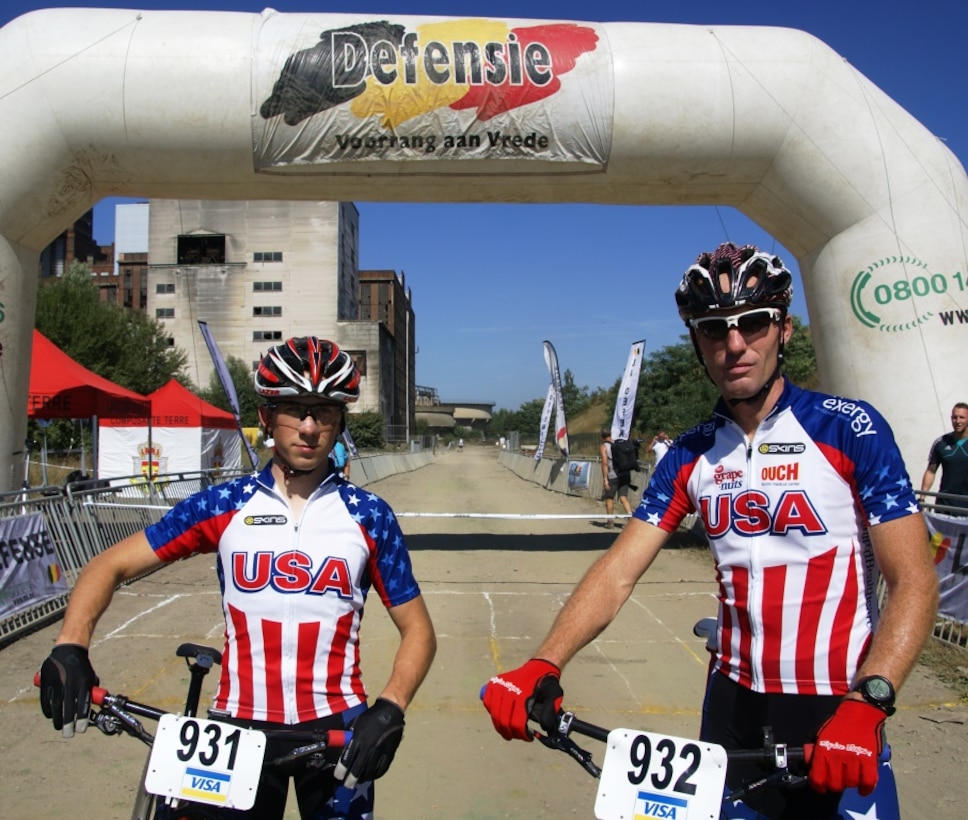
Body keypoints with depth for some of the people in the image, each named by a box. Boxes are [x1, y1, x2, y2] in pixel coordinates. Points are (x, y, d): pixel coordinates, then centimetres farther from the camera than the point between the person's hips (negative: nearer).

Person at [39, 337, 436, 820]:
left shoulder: (368, 517, -4)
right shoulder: (223, 506, -2)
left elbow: (418, 630, -1)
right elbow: (111, 565, 2)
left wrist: (390, 708, -18)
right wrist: (70, 646, -16)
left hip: (335, 728, 0)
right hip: (239, 724, 1)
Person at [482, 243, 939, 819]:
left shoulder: (851, 429, -11)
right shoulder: (691, 455, 0)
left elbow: (914, 582, -15)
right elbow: (618, 572, -7)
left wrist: (866, 704, -30)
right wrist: (544, 666, -22)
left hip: (834, 707, -3)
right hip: (733, 697, 4)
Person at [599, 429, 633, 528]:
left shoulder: (603, 447, -2)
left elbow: (605, 463, -12)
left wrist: (605, 479, -14)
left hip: (612, 476, -4)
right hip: (625, 475, 4)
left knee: (609, 498, 9)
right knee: (623, 497, 2)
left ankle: (610, 521, 14)